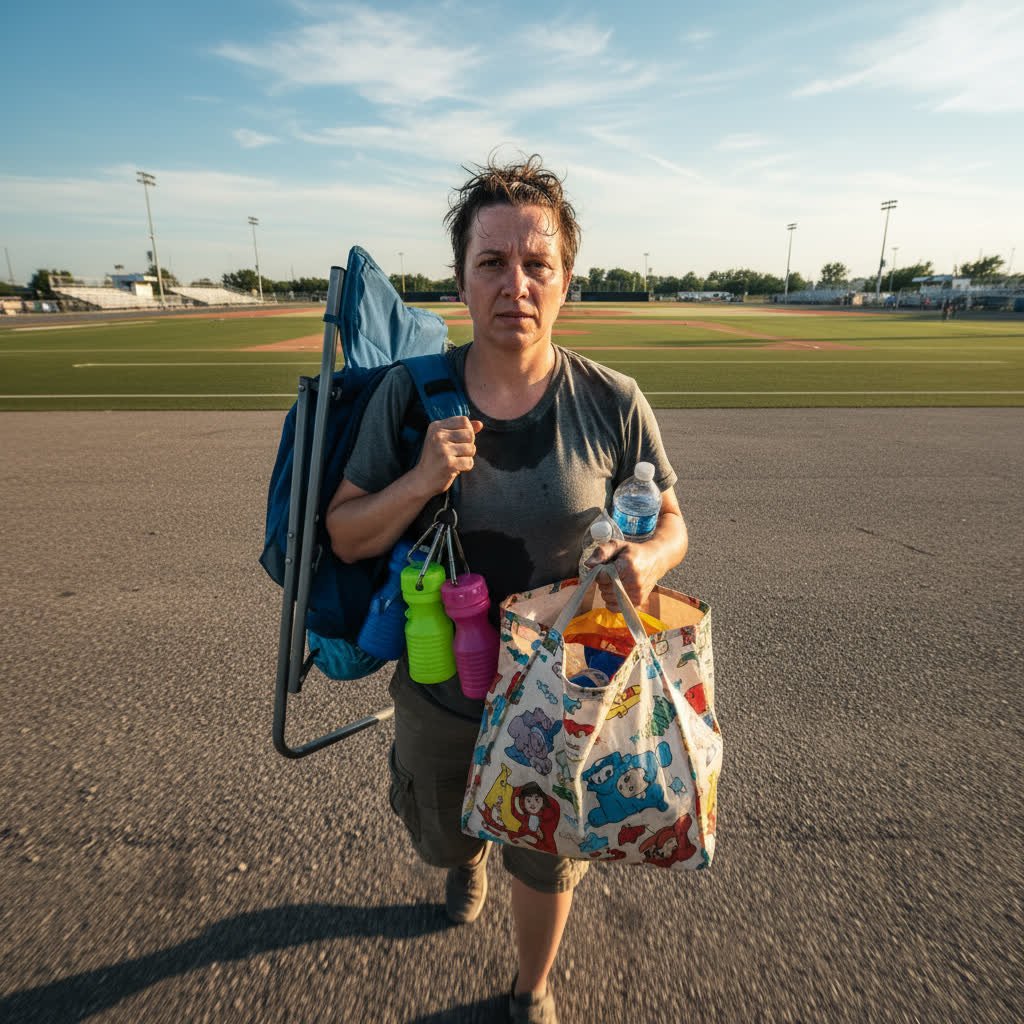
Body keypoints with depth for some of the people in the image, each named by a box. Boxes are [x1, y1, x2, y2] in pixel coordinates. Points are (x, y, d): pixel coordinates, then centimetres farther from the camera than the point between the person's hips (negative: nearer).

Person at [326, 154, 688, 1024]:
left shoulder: (613, 404, -16)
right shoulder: (409, 392, -13)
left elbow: (670, 523, -4)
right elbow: (344, 537, -8)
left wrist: (647, 558, -27)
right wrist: (420, 482, -27)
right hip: (440, 685, 2)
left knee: (547, 861, 24)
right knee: (444, 836, 30)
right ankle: (469, 858, 72)